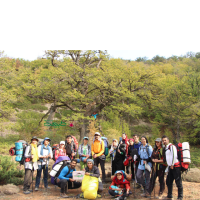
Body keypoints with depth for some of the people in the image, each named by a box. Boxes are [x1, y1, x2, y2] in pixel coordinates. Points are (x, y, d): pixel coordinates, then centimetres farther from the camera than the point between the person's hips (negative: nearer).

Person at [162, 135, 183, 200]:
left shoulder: (171, 146, -8)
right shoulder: (166, 148, 19)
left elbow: (174, 156, -17)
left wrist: (172, 165, -13)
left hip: (175, 166, -9)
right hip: (170, 167, 9)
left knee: (178, 182, -5)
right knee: (168, 182, 12)